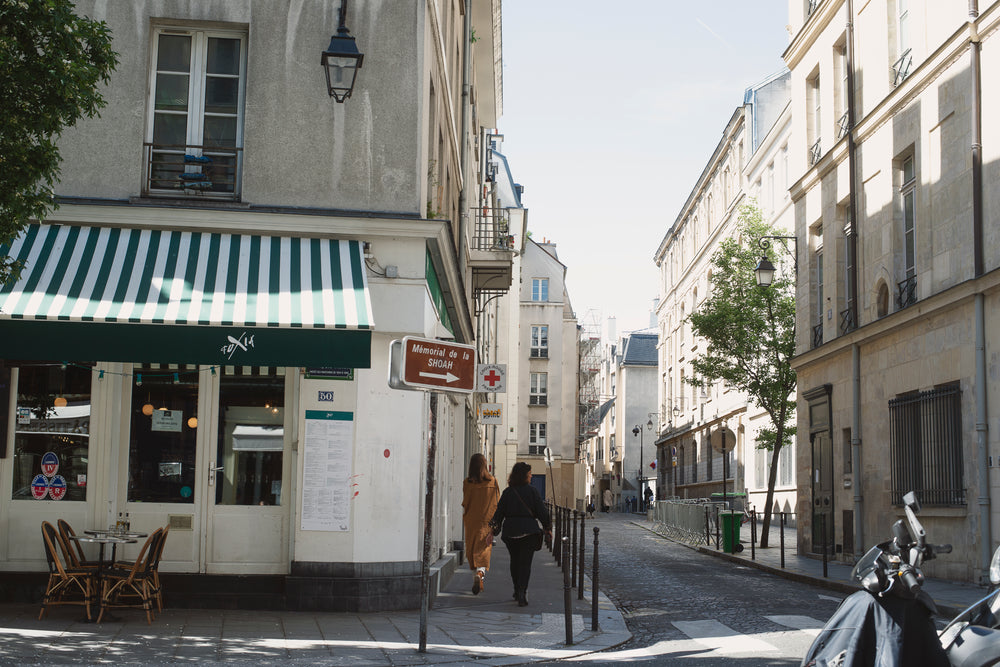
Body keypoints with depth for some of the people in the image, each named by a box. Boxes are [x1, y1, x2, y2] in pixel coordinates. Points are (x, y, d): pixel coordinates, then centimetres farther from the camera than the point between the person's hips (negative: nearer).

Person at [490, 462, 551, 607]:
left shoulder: (507, 492, 2)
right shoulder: (532, 491, -6)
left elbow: (500, 511, 4)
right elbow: (541, 511, -5)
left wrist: (496, 525, 17)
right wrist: (547, 528, 5)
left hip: (510, 530, 3)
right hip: (529, 530, -3)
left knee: (515, 561, 17)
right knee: (525, 563, -3)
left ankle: (517, 591, 25)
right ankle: (522, 593, -16)